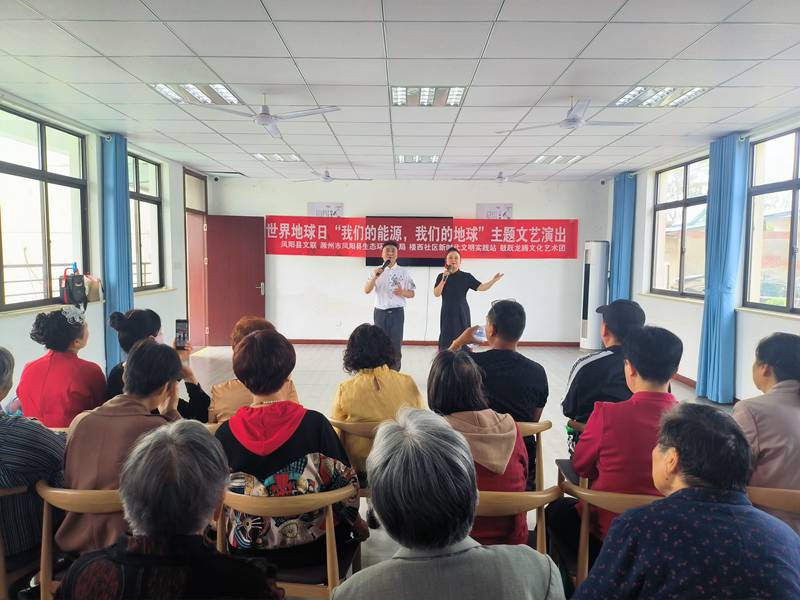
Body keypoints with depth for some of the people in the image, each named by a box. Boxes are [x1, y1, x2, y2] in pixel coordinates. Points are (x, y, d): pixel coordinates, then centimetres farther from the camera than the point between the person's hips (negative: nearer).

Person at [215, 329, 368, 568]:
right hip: (313, 548, -2)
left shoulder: (226, 433, -16)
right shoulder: (314, 424, -21)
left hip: (249, 552, 3)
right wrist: (357, 523, 8)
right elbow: (344, 480, -11)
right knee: (347, 523, 29)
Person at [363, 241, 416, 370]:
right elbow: (366, 290, -3)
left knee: (396, 344, 1)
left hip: (397, 312, -1)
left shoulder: (404, 272, 2)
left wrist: (403, 292, -17)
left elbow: (412, 293, 4)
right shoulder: (377, 271, 5)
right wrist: (374, 277, -18)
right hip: (380, 312, 1)